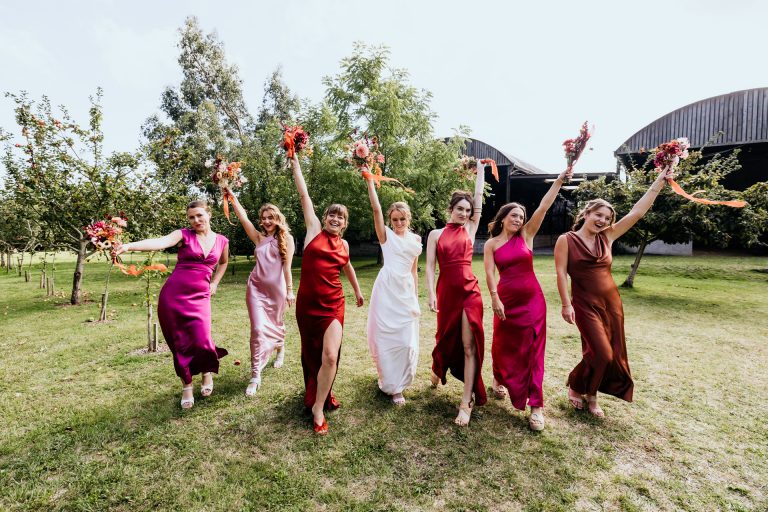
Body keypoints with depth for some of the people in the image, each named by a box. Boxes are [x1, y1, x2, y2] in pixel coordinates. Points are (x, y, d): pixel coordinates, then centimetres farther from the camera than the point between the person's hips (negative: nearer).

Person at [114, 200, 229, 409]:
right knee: (180, 343, 5)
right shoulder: (183, 235, -2)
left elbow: (223, 262, 27)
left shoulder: (221, 241, 7)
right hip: (173, 295, -1)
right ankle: (186, 386, 26)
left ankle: (207, 372, 24)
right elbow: (159, 242, -21)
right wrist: (129, 246, -38)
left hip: (200, 297, 1)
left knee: (201, 341, -10)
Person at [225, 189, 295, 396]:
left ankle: (280, 350, 49)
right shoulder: (259, 238, 9)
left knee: (276, 324, 16)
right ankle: (255, 375, -3)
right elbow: (243, 217, 1)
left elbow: (287, 266, -6)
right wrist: (232, 196, -4)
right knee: (258, 329, -7)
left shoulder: (286, 239, 0)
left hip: (276, 288, -2)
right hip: (256, 287, 2)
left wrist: (289, 290, -8)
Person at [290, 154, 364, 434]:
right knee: (310, 354, 17)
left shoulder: (343, 244, 7)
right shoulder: (314, 230, -1)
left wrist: (357, 291, 35)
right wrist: (295, 163, -1)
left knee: (330, 356, -11)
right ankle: (316, 393, 44)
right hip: (307, 304, -1)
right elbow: (304, 195, -2)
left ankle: (318, 406, 11)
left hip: (333, 305, 1)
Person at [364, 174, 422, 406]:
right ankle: (391, 384, 24)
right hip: (387, 290, -3)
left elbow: (414, 271, 13)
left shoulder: (415, 239, 10)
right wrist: (370, 181, -13)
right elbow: (376, 208, -11)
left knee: (407, 341, 2)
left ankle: (397, 383, 22)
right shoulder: (386, 235, 1)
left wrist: (416, 298, 12)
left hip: (407, 291, 3)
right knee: (386, 337, 3)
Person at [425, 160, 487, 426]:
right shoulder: (435, 234, 4)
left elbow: (479, 198, 9)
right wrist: (431, 294, -12)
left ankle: (466, 402, 3)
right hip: (446, 292, 0)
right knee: (446, 338, 15)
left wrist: (480, 170, 17)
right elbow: (430, 266, -2)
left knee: (469, 345, -4)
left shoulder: (470, 229, 7)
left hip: (470, 291, 0)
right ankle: (437, 371, 48)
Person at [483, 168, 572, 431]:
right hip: (506, 299, 0)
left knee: (532, 349, 1)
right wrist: (494, 298, -21)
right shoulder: (491, 244, 1)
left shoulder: (526, 235, 4)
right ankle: (499, 379, 44)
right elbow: (489, 273, -9)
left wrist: (559, 180, -9)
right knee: (504, 345, 13)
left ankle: (536, 406, 8)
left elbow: (543, 207, -4)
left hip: (532, 299, 1)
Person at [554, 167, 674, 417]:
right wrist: (566, 304, -17)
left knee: (613, 354, 9)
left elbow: (637, 212, 4)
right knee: (602, 354, -9)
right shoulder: (566, 240, -7)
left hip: (612, 302, 6)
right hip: (586, 305, -6)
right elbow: (561, 273, -11)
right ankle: (575, 387, 18)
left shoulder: (607, 237, 6)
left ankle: (591, 395, 29)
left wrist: (660, 181, 1)